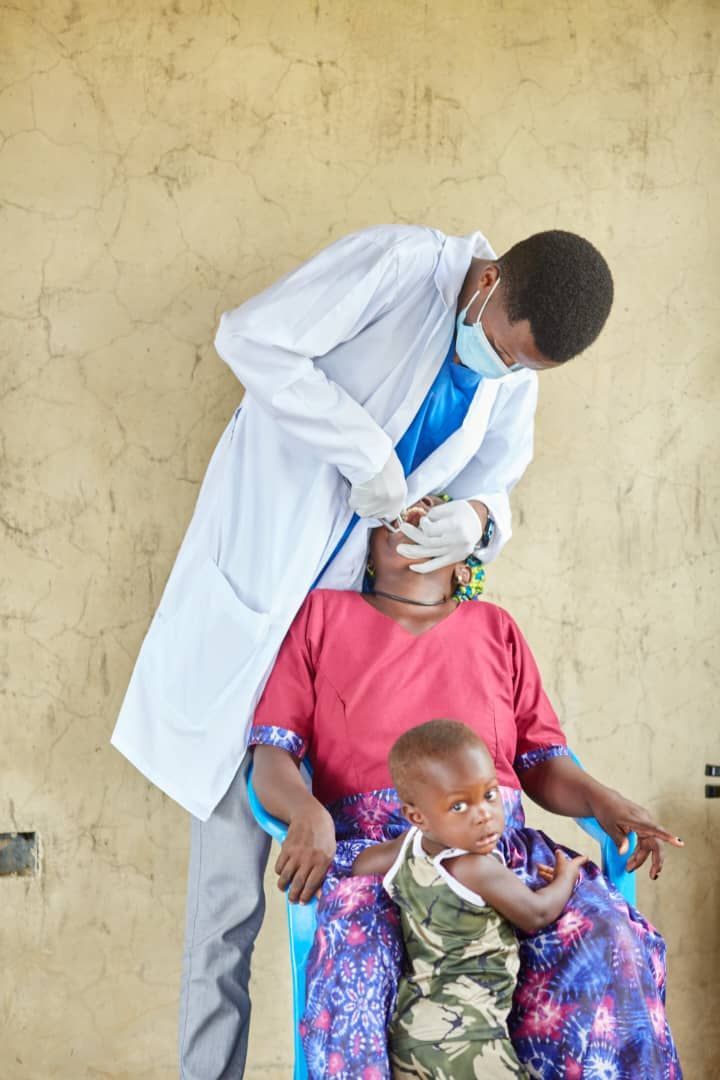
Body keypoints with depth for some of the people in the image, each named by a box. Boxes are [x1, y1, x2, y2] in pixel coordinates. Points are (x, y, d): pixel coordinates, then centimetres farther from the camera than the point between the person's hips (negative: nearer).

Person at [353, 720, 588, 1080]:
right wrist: (566, 876, 15)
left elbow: (361, 866, 22)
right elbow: (536, 914, -3)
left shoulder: (405, 850, 2)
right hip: (463, 1037, -8)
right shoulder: (480, 869, -17)